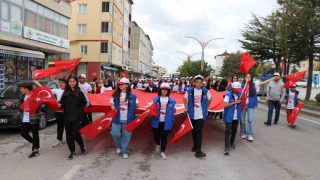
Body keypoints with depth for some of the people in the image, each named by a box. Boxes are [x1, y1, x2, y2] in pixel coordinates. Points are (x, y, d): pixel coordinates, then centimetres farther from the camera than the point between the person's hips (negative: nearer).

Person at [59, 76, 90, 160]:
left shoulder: (80, 93, -4)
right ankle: (72, 152, 24)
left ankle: (82, 145, 28)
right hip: (67, 118, 4)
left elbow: (86, 103, -2)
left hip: (77, 118, -4)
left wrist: (80, 108, -8)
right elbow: (63, 104, 9)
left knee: (75, 134, -4)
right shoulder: (65, 93, 7)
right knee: (69, 136, 8)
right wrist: (60, 105, -9)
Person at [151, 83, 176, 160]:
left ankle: (162, 152, 21)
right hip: (157, 122, 1)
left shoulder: (172, 101, 3)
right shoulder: (155, 99, 4)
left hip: (166, 122, -1)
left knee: (164, 137, 4)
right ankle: (158, 144, 42)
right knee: (156, 135, 8)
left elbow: (174, 110, 12)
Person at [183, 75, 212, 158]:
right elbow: (184, 99, 13)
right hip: (192, 114, 2)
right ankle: (195, 146, 34)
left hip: (201, 115, -2)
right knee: (194, 131, 15)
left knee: (199, 132, -9)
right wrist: (186, 108, 7)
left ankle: (198, 151, -9)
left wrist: (207, 108, 10)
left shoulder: (205, 91, -2)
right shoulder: (190, 91, -2)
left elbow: (210, 99, 15)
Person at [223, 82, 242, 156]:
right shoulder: (228, 95, -14)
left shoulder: (240, 93, 4)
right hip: (229, 116, -6)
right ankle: (226, 147, -4)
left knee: (234, 130, 17)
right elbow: (225, 105, -23)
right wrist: (235, 102, -21)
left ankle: (232, 143, 37)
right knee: (228, 131, -6)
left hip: (236, 116, 6)